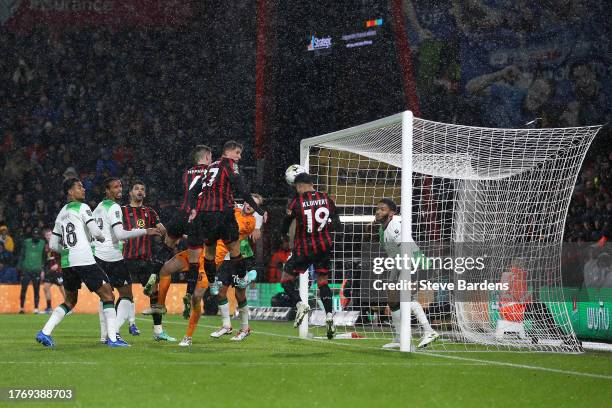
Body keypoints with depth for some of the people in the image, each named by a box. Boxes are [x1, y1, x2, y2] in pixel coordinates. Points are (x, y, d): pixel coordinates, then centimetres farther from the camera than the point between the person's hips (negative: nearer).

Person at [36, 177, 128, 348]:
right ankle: (112, 338, -8)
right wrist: (102, 238, 11)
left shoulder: (61, 214, 20)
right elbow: (95, 232, -10)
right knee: (107, 295, -1)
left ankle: (45, 332, 9)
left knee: (70, 301, 21)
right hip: (84, 260, -7)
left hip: (66, 263, 7)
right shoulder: (82, 208, -1)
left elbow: (53, 244, 21)